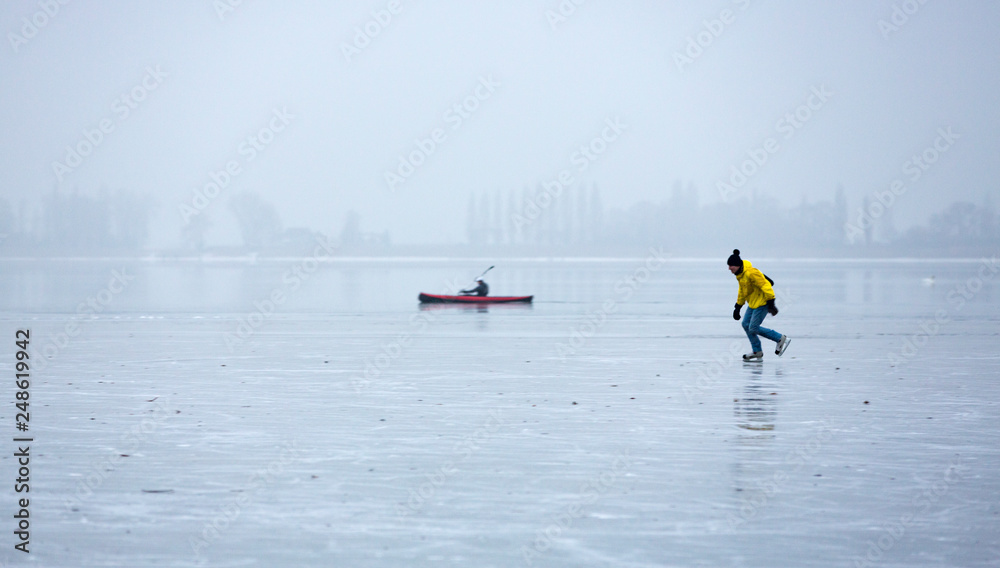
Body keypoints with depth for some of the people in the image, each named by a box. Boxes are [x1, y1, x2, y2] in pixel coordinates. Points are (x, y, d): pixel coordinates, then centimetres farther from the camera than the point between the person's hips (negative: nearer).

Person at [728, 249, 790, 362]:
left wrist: (771, 303, -27)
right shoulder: (740, 275, 8)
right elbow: (742, 291, 23)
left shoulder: (751, 273, -24)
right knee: (746, 324, 7)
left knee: (753, 328, -10)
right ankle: (757, 352, 16)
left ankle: (781, 339, 1)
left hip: (762, 303, -10)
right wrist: (738, 307, 24)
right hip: (753, 303, 10)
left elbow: (765, 285, -24)